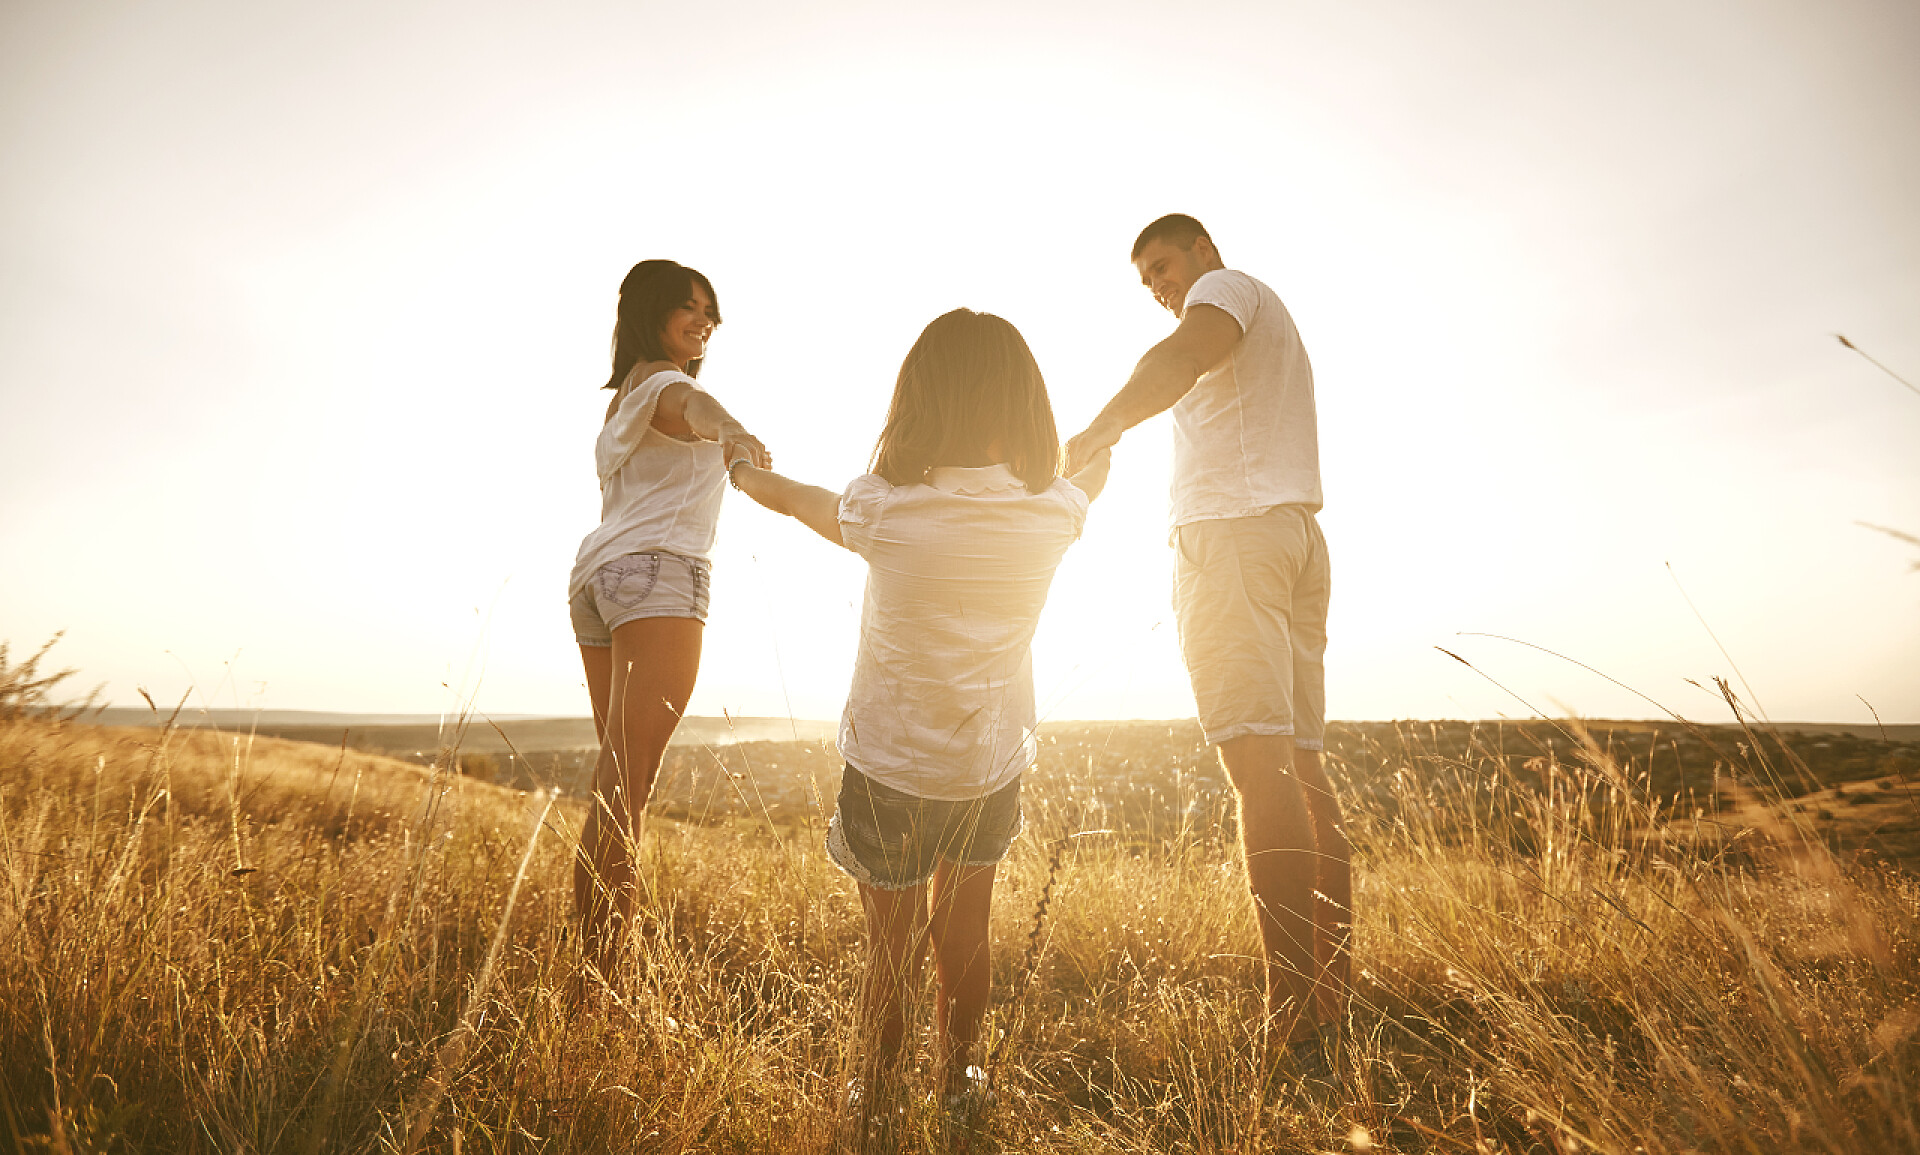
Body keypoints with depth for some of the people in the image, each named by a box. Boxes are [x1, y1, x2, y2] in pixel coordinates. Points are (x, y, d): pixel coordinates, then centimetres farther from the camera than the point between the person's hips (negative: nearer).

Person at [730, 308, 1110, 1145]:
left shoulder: (885, 512, -20)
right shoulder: (1055, 513, -13)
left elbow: (786, 497, 0)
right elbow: (1094, 466, 12)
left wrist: (740, 468, 22)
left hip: (891, 769, -2)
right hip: (993, 766, 3)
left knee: (891, 951, 17)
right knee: (965, 935, 23)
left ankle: (875, 1111, 37)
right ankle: (960, 1091, 43)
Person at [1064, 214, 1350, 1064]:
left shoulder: (1227, 288, 6)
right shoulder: (1275, 325, 34)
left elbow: (1181, 358, -18)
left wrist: (1093, 436, -17)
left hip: (1234, 532, -10)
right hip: (1295, 537, 10)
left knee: (1260, 765, -17)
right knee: (1302, 767, 5)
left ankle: (1296, 1024, -18)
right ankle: (1336, 1008, 8)